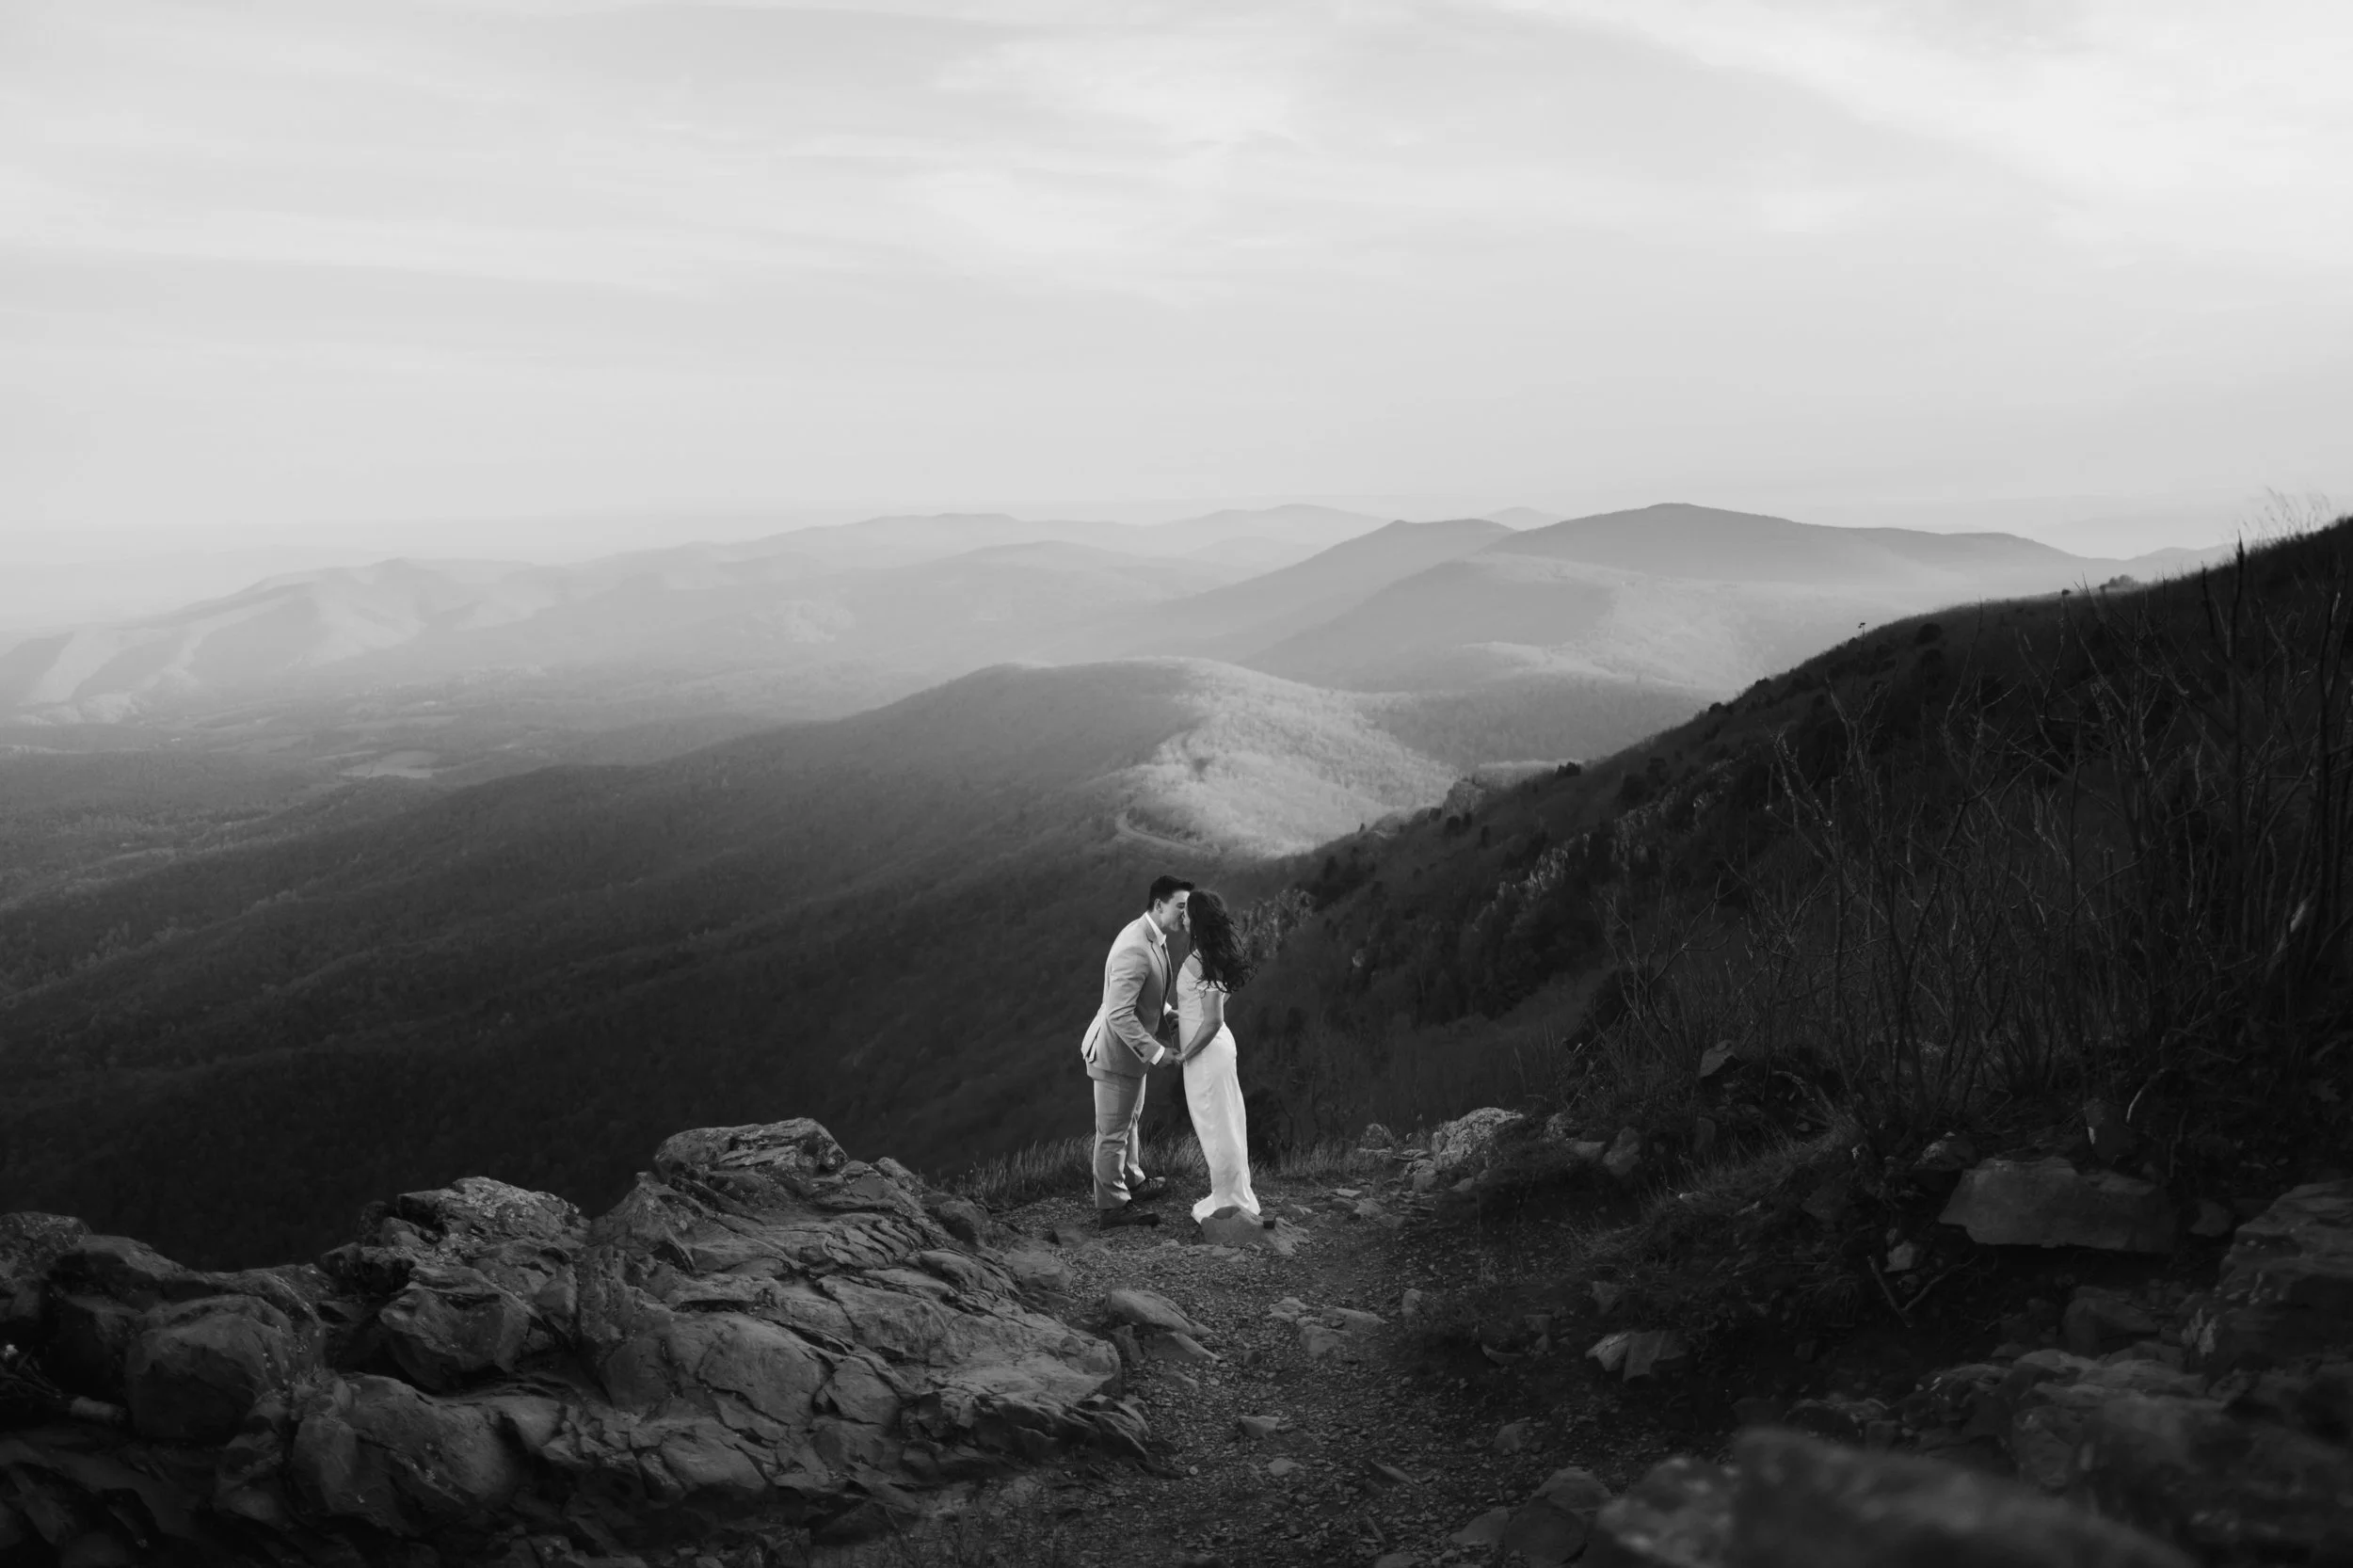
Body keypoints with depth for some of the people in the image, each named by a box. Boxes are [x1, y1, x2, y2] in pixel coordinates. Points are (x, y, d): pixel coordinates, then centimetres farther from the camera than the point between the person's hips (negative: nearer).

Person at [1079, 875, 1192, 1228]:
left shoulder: (1151, 937, 2)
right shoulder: (1135, 949, -31)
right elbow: (1119, 1014, -32)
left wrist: (1170, 1016, 2)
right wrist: (1156, 1052, -28)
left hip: (1131, 1046, 10)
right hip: (1116, 1052, -10)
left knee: (1130, 1120, 26)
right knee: (1113, 1131, 5)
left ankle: (1132, 1183, 44)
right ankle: (1111, 1206, 18)